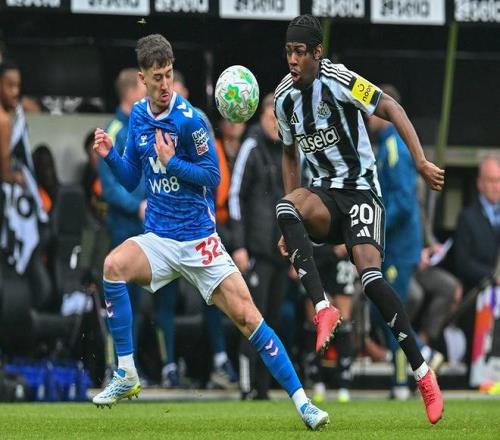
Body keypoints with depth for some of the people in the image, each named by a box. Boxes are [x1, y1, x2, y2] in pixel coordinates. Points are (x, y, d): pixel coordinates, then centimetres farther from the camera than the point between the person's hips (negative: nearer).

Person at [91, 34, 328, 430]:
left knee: (247, 317, -11)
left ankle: (302, 402, -4)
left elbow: (212, 175, -9)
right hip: (158, 240, 4)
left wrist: (171, 162, -19)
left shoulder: (189, 119, -12)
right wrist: (109, 155, -3)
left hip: (199, 240, -4)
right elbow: (131, 179, 14)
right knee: (114, 265, -26)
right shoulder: (138, 117, 6)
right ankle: (126, 377, -16)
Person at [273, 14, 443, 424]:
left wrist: (421, 162, -25)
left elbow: (391, 109, -14)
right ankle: (323, 308, -34)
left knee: (370, 274, -24)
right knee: (286, 207, -30)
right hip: (324, 194, 5)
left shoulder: (338, 80, -14)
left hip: (360, 189, -5)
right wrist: (294, 228, 16)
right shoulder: (284, 97, 5)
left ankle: (423, 372, -13)